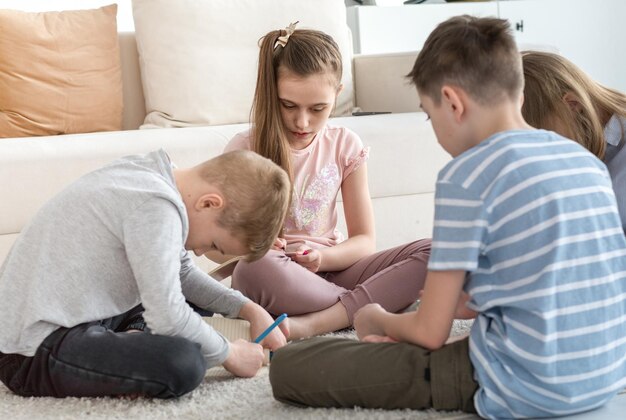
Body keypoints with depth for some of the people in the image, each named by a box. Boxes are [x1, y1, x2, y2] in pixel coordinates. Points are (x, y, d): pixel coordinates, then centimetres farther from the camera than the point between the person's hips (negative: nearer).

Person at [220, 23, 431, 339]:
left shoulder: (345, 146, 5)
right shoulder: (244, 150, -4)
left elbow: (364, 240, 6)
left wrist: (322, 258, -16)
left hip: (329, 270, 4)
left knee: (428, 253, -20)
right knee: (254, 269, -40)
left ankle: (310, 323, -31)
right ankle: (361, 310, -21)